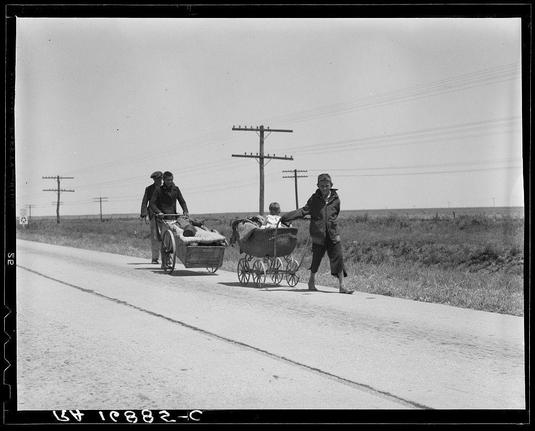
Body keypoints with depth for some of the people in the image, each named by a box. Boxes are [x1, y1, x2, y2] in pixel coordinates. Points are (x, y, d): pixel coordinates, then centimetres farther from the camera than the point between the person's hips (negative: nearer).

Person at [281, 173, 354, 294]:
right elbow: (304, 210, -5)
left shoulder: (335, 199, 3)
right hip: (318, 234, -1)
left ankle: (341, 286, 1)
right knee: (316, 258, 8)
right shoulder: (314, 199, -1)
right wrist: (287, 216, -12)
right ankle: (311, 281, 31)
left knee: (338, 258, -4)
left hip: (332, 234, 1)